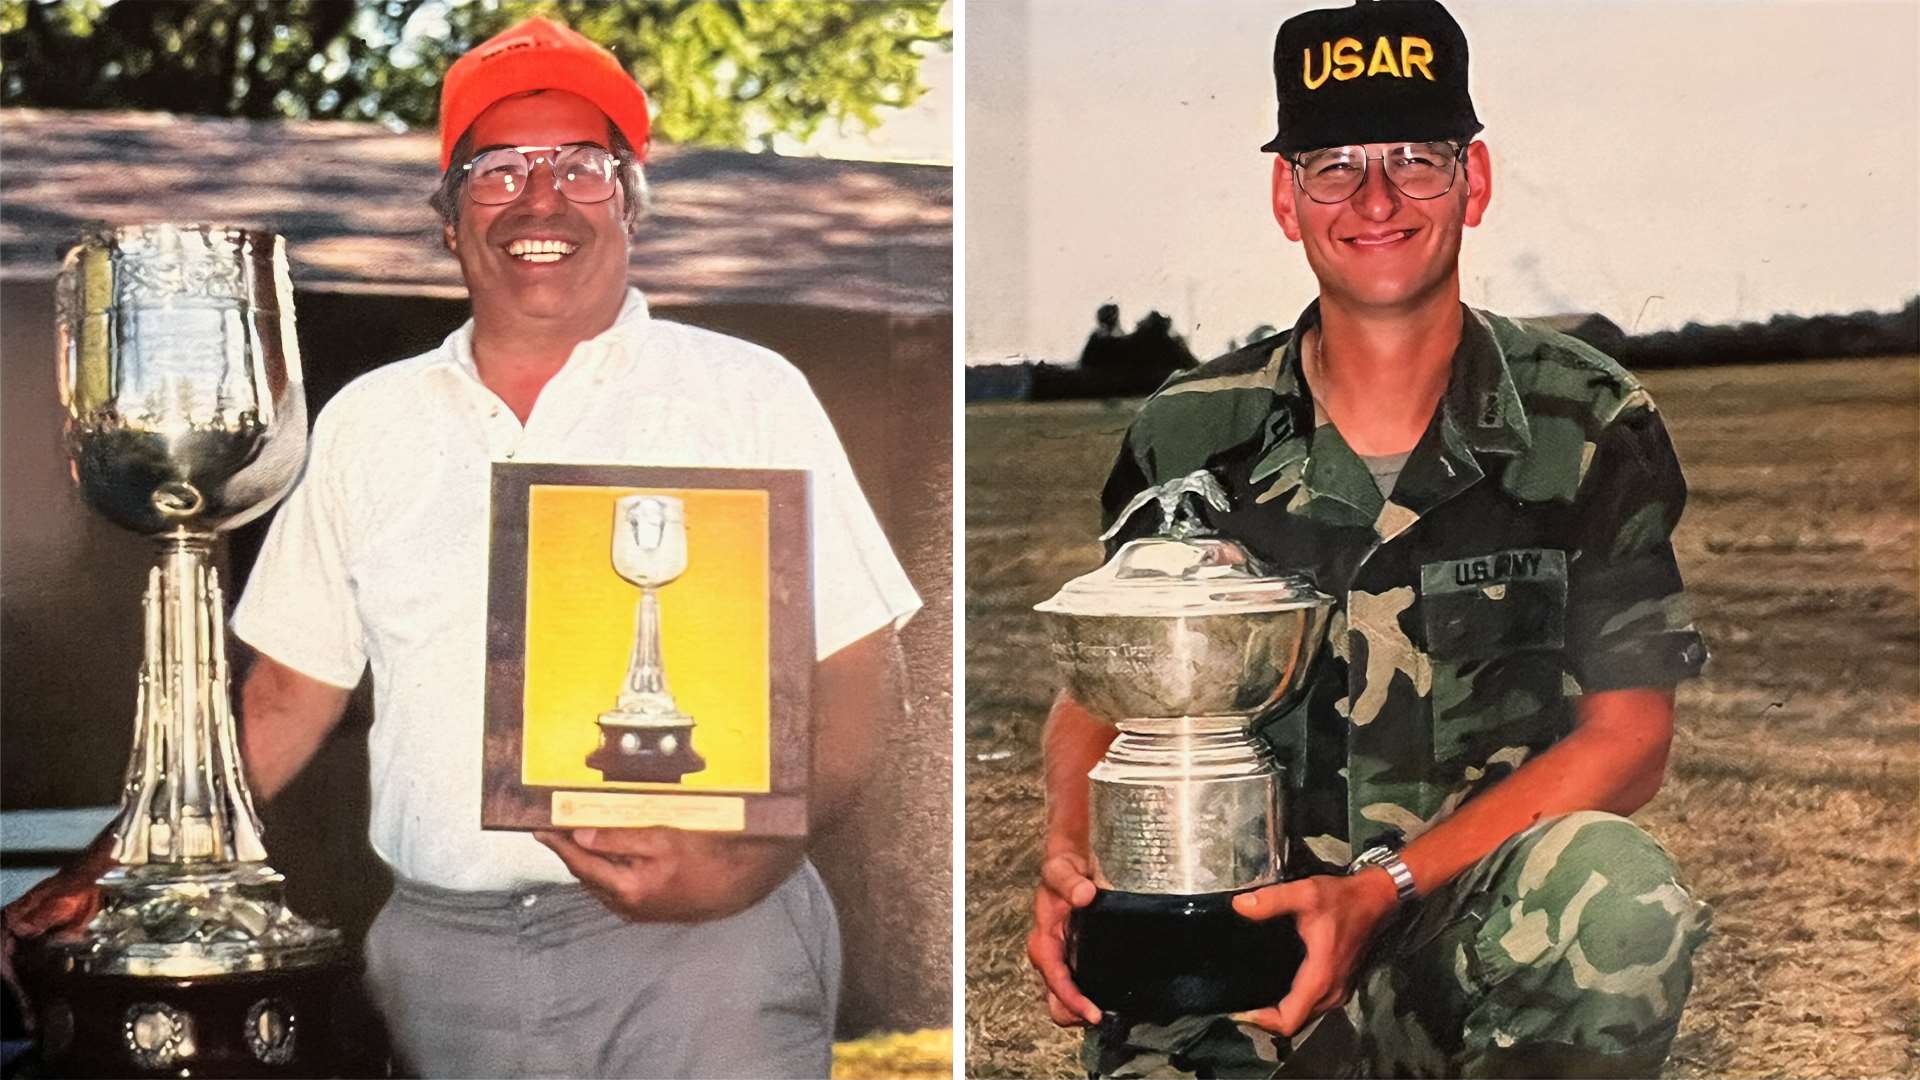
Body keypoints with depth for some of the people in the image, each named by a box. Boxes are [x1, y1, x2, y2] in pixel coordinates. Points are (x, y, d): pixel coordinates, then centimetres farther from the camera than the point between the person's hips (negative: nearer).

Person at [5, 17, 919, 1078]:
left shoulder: (747, 394, 2)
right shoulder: (366, 423, 12)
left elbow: (854, 671, -2)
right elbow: (291, 692, 16)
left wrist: (745, 859, -18)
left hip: (698, 945, -3)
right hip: (440, 950, 3)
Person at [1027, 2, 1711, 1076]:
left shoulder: (1590, 430, -1)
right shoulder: (1193, 435, 4)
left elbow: (1627, 734, -4)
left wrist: (1381, 891, -16)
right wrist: (1070, 856, -10)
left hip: (1485, 926, -1)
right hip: (1222, 945, 1)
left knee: (1615, 890, -34)